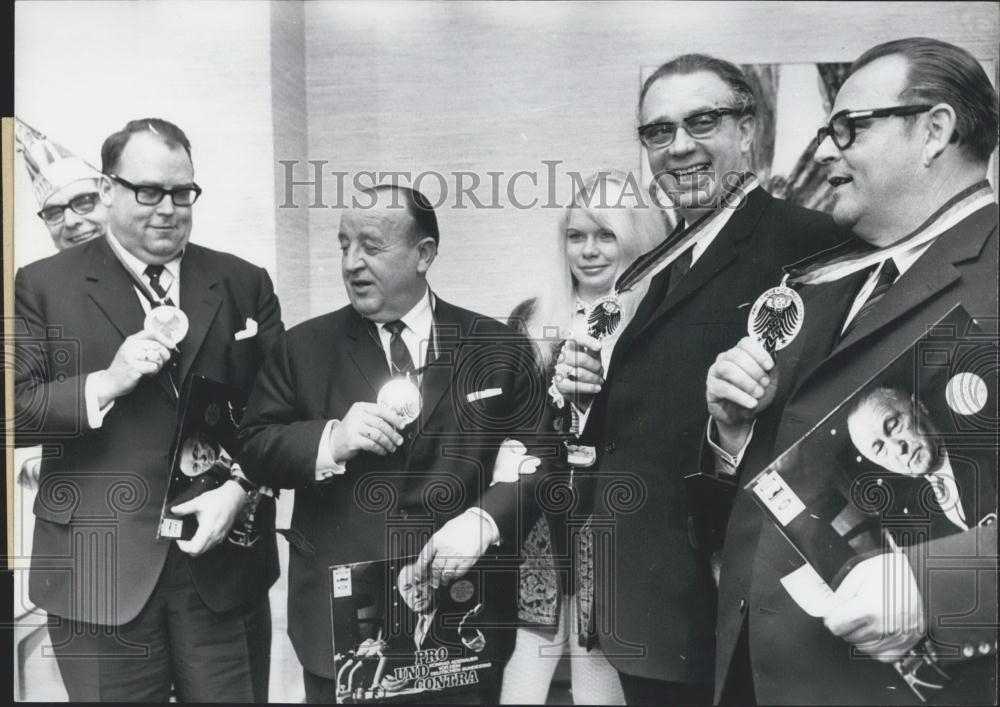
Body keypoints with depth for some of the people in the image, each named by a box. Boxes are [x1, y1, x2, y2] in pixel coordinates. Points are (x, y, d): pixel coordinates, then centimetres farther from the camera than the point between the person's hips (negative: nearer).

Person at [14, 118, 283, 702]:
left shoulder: (244, 283, 6)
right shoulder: (43, 286, 2)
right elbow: (16, 411, -3)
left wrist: (241, 489, -11)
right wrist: (107, 383, -16)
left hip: (225, 562, 2)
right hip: (100, 570, -1)